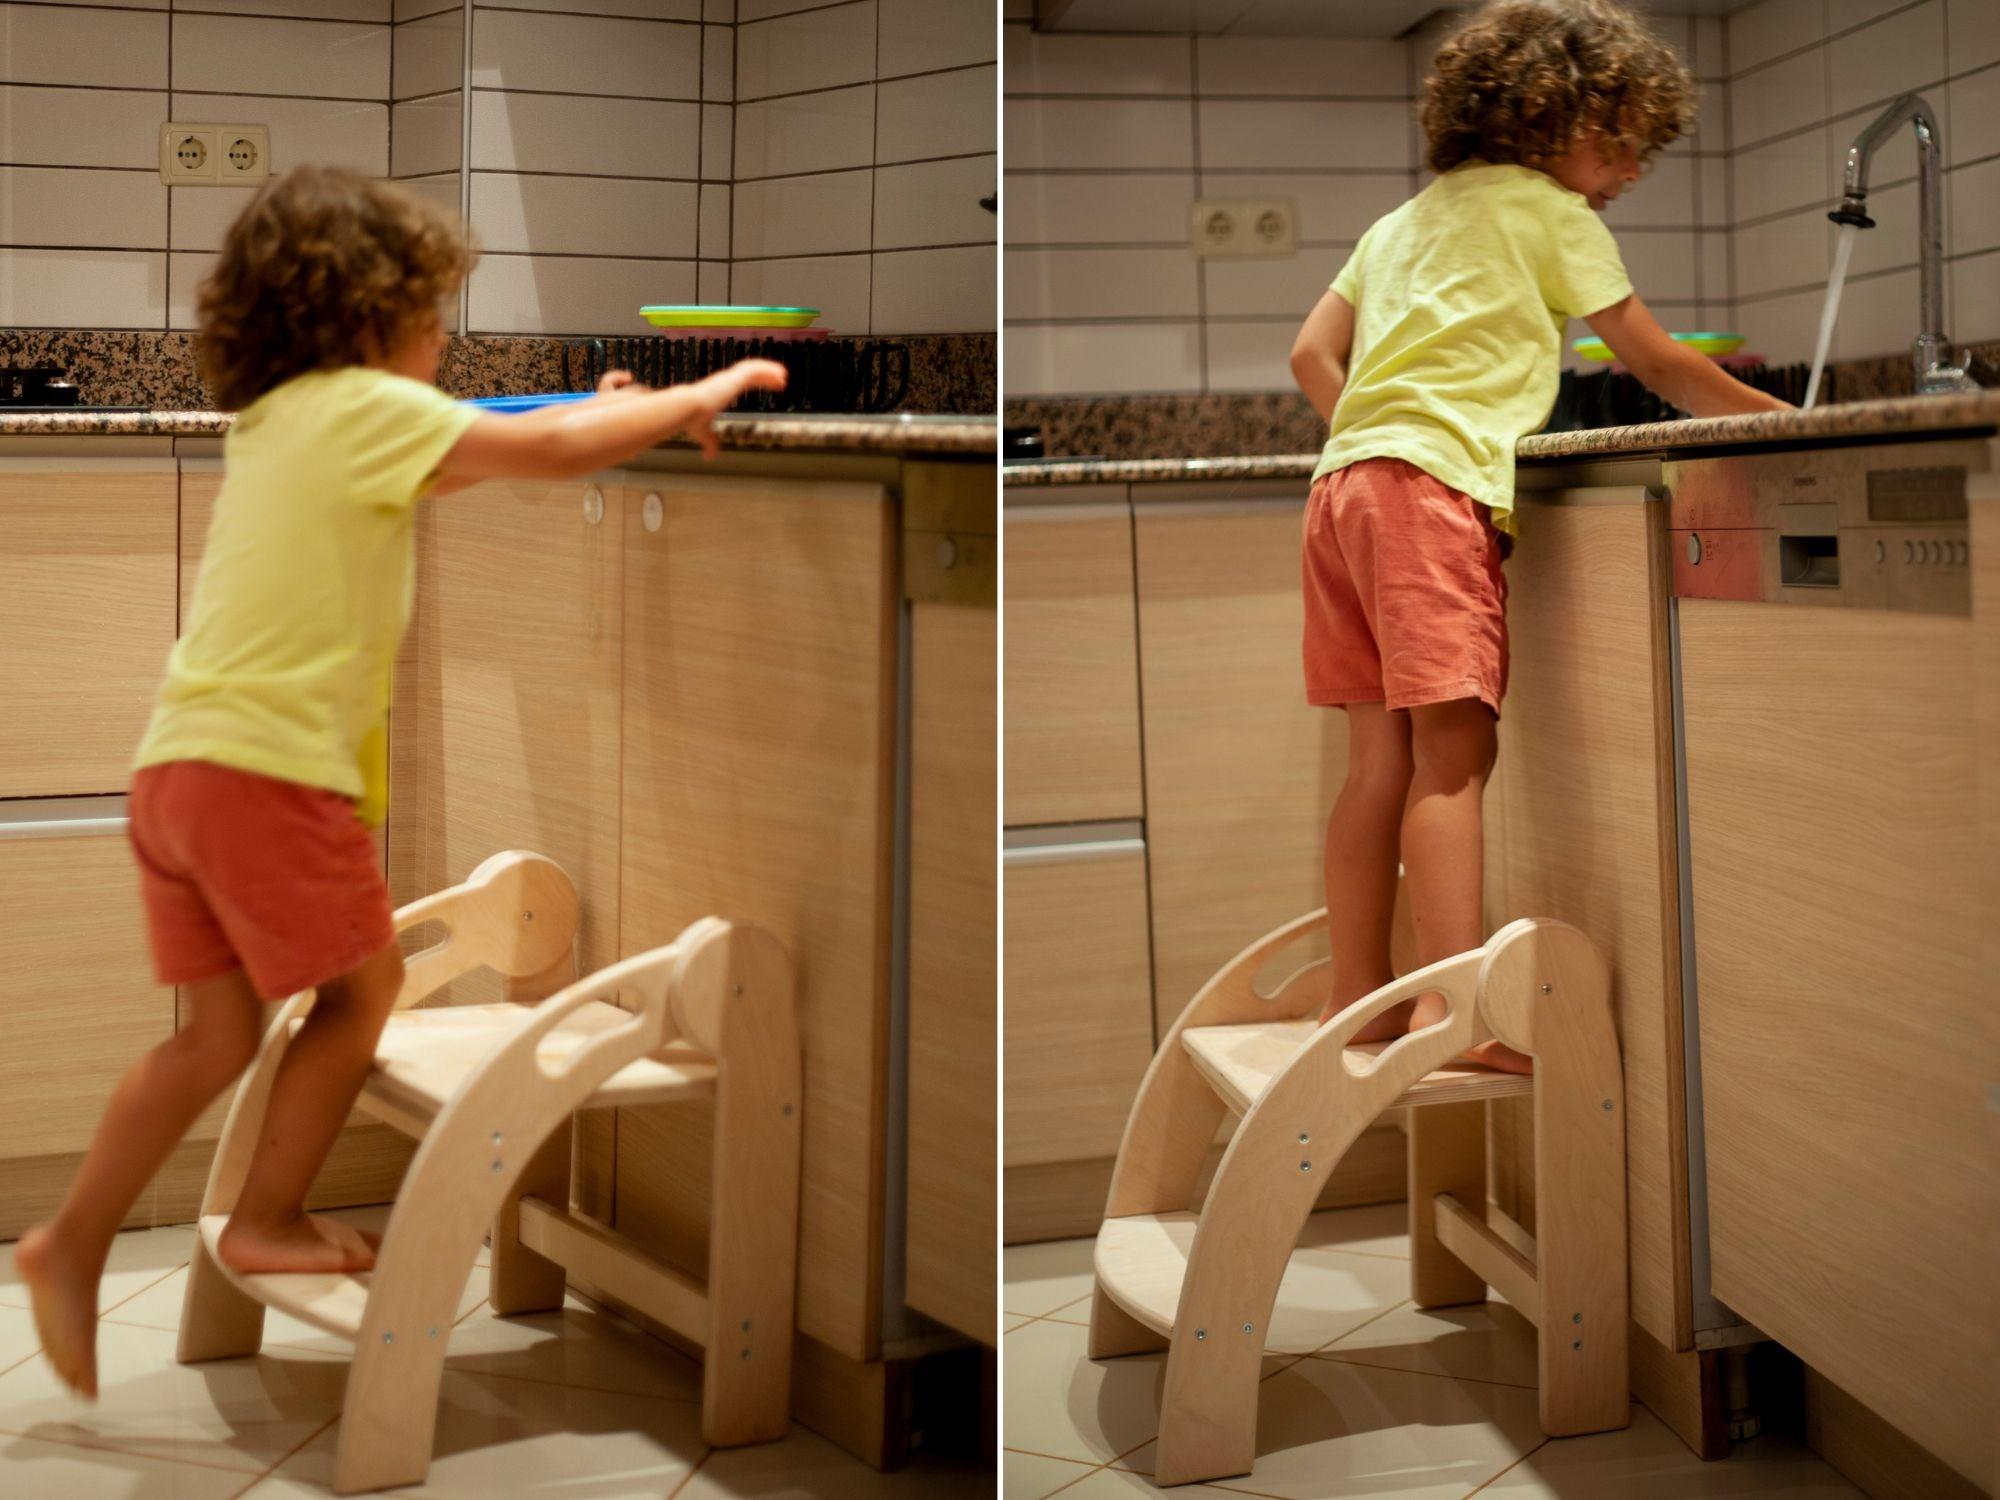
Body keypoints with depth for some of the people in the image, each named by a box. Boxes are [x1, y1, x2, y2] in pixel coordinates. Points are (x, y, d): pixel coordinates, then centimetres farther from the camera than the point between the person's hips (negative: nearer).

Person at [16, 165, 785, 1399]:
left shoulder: (277, 417, 19)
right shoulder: (361, 405, -7)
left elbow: (454, 465, 28)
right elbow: (548, 451, -11)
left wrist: (606, 415, 24)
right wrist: (693, 401, 2)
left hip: (180, 764, 8)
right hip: (274, 766, -8)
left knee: (217, 1033, 14)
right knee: (362, 987, 11)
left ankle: (73, 1243, 15)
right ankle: (269, 1223, 20)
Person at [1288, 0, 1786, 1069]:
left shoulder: (1401, 221, 28)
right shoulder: (1548, 210, 8)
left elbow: (1312, 355, 21)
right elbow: (1655, 362, 12)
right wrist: (1774, 414, 22)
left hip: (1344, 482, 8)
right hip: (1434, 482, -8)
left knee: (1384, 754, 7)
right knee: (1453, 749, -14)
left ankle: (1357, 994, 8)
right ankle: (1457, 1006, -20)